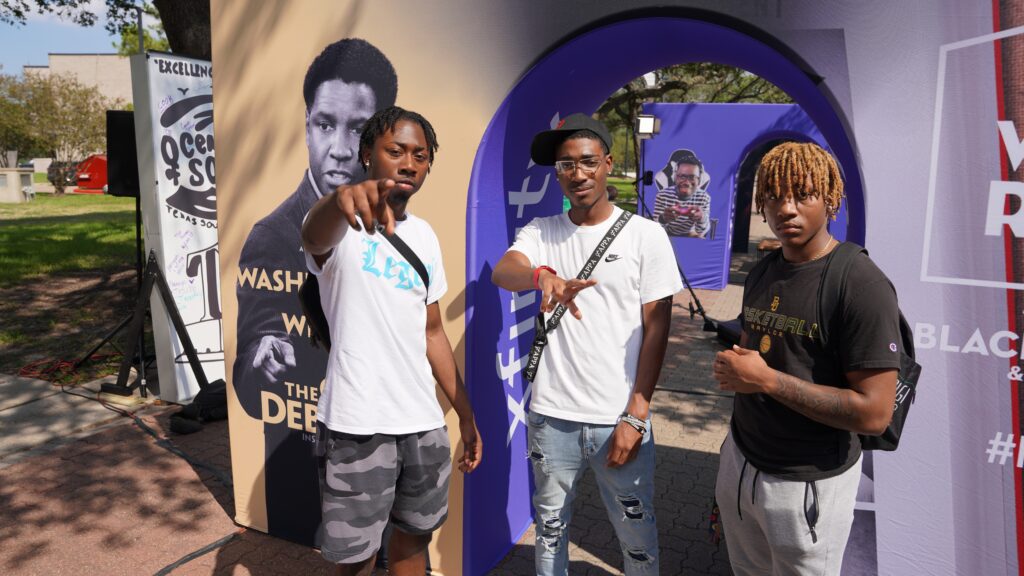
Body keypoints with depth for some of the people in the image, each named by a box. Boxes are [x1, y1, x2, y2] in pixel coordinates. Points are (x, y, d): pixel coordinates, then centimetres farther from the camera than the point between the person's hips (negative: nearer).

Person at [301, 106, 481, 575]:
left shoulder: (425, 237, 8)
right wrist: (339, 199, -59)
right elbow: (313, 237, -35)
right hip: (357, 426, -5)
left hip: (424, 423, 6)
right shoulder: (343, 227, -9)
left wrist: (465, 414, 13)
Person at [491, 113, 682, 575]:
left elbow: (656, 330, -4)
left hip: (619, 418, -1)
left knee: (637, 535, 13)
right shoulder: (540, 233, 1)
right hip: (551, 415, 2)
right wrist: (543, 275, -43)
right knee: (550, 527, 18)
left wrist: (635, 416, -9)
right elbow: (502, 272, -20)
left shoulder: (646, 235, -3)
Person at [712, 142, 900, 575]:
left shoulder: (862, 286, -19)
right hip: (740, 461, 7)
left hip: (809, 483, -6)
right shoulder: (763, 270, 5)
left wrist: (767, 379, -22)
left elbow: (874, 414, -22)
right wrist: (732, 370, 1)